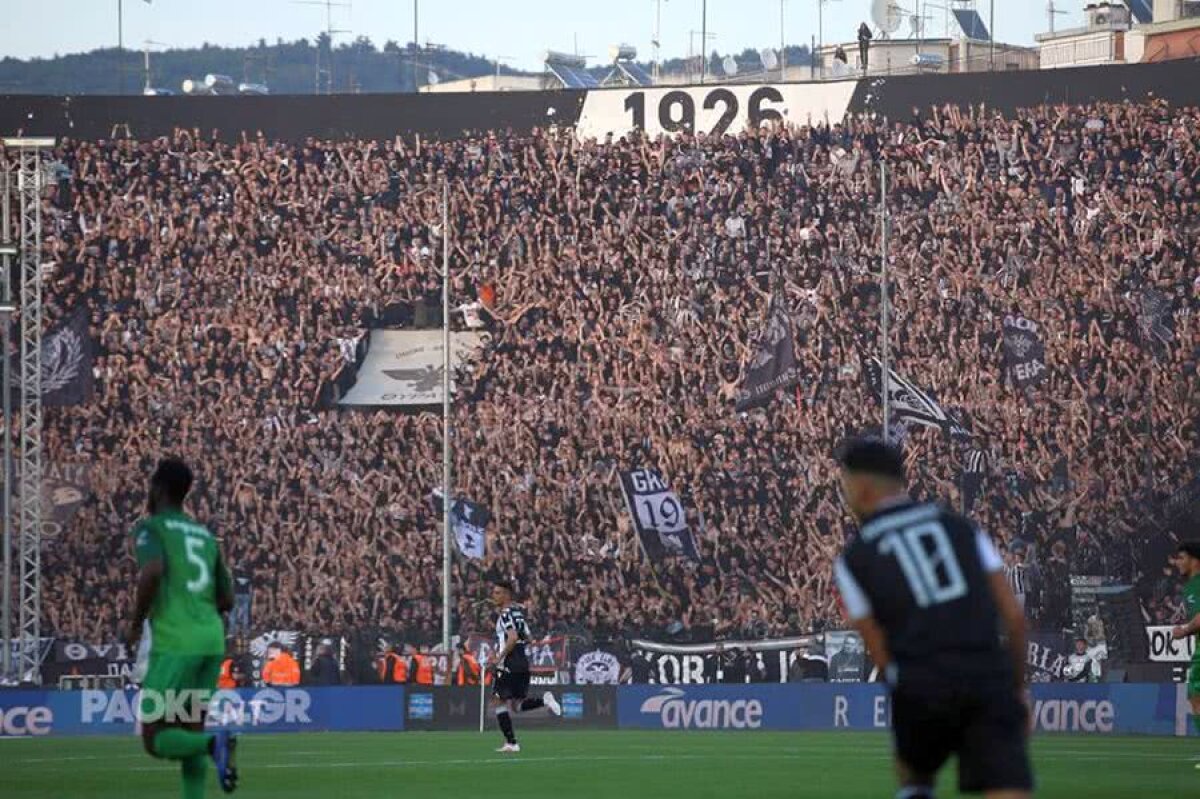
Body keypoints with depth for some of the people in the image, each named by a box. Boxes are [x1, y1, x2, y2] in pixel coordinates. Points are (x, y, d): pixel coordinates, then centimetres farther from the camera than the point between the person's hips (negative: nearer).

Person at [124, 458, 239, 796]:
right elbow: (226, 600, 20)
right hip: (211, 640, 7)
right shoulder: (205, 535, 21)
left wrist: (136, 624, -9)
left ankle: (214, 744, -29)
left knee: (155, 739, -1)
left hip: (174, 643, -7)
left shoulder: (150, 527, -1)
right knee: (189, 735, 13)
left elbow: (152, 571, -21)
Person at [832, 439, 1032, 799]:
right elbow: (1014, 616, 9)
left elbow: (881, 653, 5)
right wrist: (1018, 686, 18)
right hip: (990, 678, 1)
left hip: (921, 687, -1)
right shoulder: (962, 529, 15)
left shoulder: (853, 559, 10)